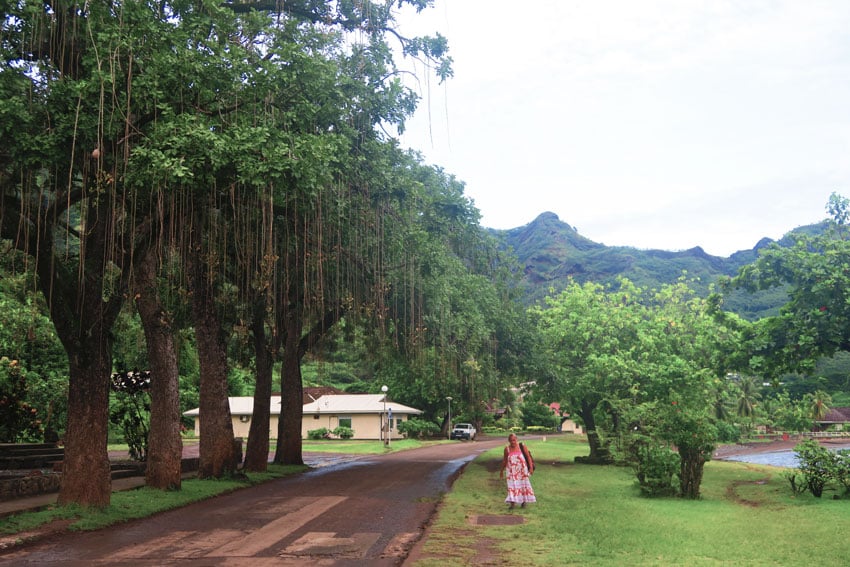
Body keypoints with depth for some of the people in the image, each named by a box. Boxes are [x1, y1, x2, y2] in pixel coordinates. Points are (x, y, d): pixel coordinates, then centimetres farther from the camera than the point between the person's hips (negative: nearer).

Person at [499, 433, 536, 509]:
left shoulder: (522, 447, -9)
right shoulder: (507, 449, -5)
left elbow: (528, 457, -5)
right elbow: (504, 460, 6)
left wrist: (531, 467, -12)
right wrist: (502, 471, 12)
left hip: (522, 470, 0)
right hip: (512, 471, 0)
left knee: (523, 485, 9)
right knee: (512, 486, -6)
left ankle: (524, 501, 23)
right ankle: (512, 503, -5)